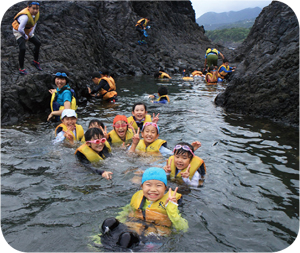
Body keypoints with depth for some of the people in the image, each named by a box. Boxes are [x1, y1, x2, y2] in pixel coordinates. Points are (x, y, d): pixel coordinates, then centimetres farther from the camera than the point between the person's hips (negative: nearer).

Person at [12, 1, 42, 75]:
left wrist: (31, 33, 1)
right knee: (22, 49, -22)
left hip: (27, 31, 8)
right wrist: (26, 37, -20)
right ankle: (21, 68, -8)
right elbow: (20, 29, -38)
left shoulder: (37, 13, -12)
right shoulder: (25, 16, -38)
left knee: (38, 43, 11)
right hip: (19, 32, -8)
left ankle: (35, 62, 30)